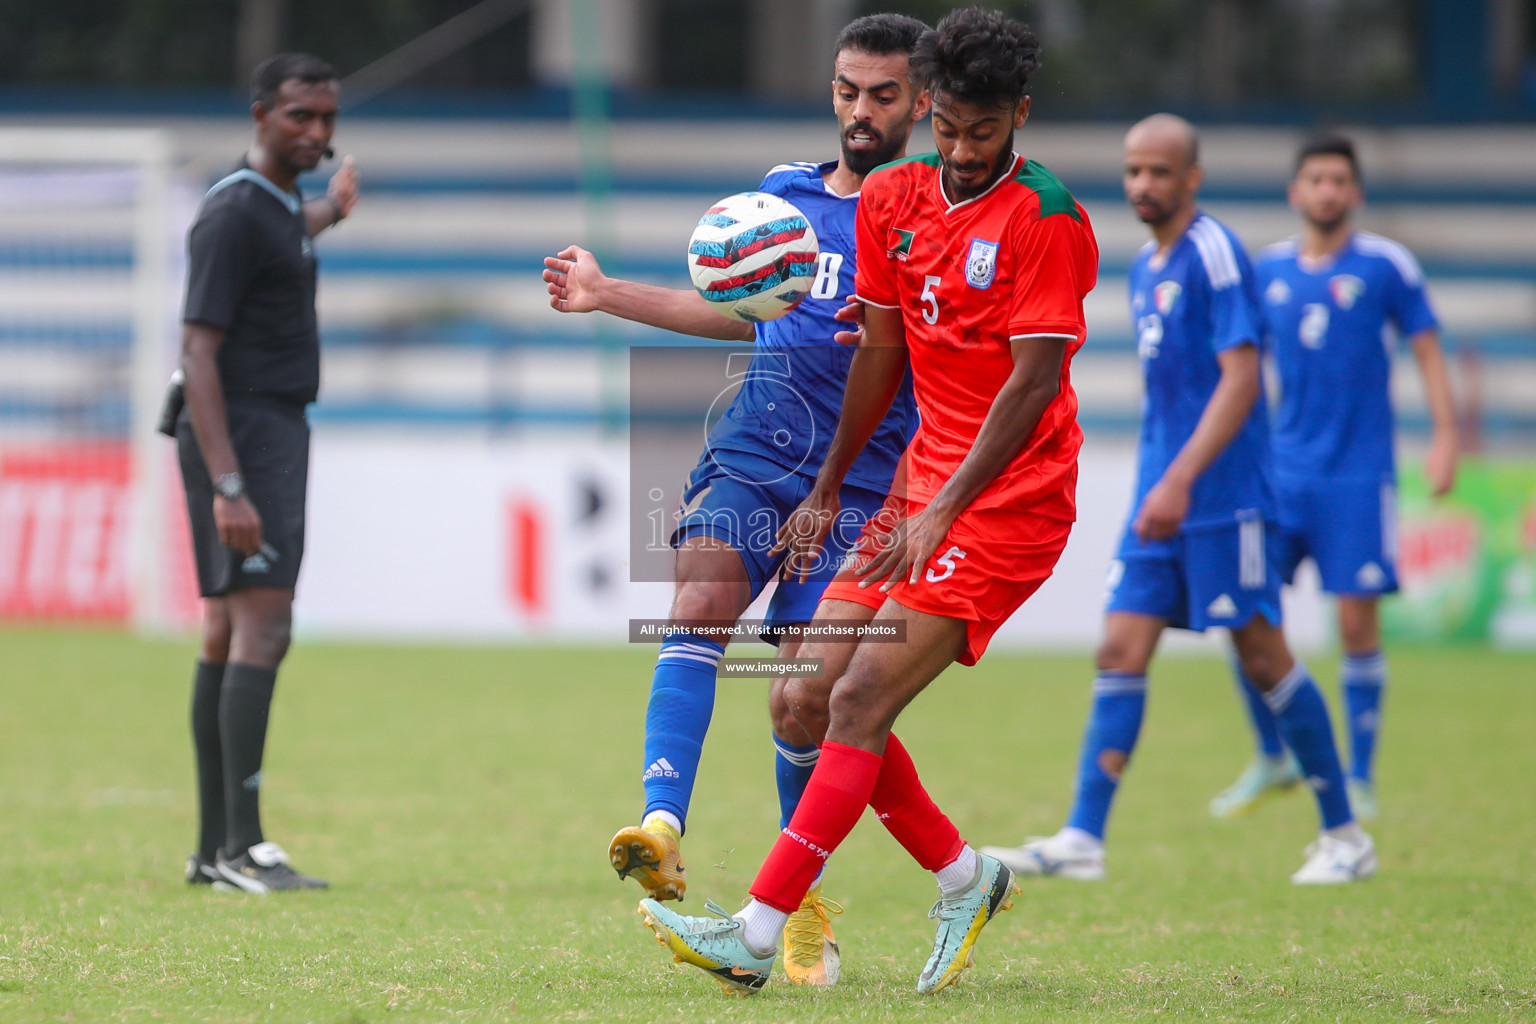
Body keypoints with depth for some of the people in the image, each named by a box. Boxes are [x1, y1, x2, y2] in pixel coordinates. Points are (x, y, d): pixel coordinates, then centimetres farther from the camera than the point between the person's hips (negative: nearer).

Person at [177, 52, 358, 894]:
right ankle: (242, 847, -23)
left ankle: (214, 848, 14)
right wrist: (227, 486, -27)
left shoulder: (278, 206, 14)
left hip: (273, 436, 10)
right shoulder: (233, 214, -15)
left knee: (228, 634, 10)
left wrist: (331, 208, 63)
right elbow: (199, 352, -20)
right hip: (240, 437, -10)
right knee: (261, 628, -18)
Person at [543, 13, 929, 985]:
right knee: (700, 608, -25)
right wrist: (610, 294, 27)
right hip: (749, 461, 4)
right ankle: (663, 832, -40)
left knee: (801, 704, -6)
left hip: (856, 483, -4)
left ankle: (805, 900, 17)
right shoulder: (786, 191, 17)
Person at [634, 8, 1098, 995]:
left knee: (860, 700, -16)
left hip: (1009, 500, -8)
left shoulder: (1047, 220, -14)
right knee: (811, 699, 1)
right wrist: (830, 487, 21)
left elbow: (1034, 380, -18)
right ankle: (965, 878, 17)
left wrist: (943, 511, -24)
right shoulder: (893, 198, 7)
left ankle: (756, 936, -17)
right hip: (922, 487, 8)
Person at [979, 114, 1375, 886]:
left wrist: (1180, 479, -24)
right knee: (1121, 650, -1)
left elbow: (1240, 379, -18)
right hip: (1160, 495, 8)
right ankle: (1083, 839, -4)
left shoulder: (1215, 254, -11)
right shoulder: (1145, 266, 15)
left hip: (1223, 497, -8)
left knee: (1262, 655, -3)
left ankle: (1345, 836, 8)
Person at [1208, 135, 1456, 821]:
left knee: (1356, 620, -5)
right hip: (1281, 471, 3)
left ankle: (1360, 779, 6)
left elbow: (1427, 351, 2)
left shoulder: (1385, 266, -2)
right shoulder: (1265, 270, 8)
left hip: (1358, 474, -3)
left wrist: (1445, 438, -6)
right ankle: (1272, 759, 16)